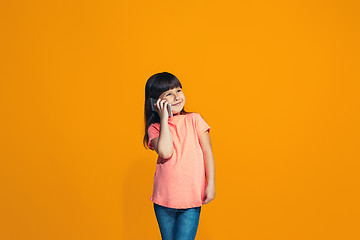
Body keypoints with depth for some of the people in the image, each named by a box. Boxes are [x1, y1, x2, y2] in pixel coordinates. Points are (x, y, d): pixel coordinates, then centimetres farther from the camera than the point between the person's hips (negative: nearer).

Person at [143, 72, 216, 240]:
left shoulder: (194, 120, 0)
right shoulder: (155, 128, 0)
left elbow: (207, 152, 1)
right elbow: (165, 153, -19)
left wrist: (211, 184, -5)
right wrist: (164, 119, -13)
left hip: (191, 201, -2)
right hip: (163, 200, 2)